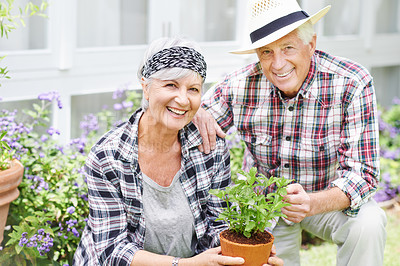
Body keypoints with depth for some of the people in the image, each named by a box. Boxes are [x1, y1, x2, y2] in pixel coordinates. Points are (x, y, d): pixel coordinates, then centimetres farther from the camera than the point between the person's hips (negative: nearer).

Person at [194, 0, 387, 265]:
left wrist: (312, 203, -46)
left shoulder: (352, 84, -25)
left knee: (368, 224, -29)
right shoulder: (240, 85, -18)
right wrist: (196, 114, -30)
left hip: (329, 199, -2)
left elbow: (361, 173, -27)